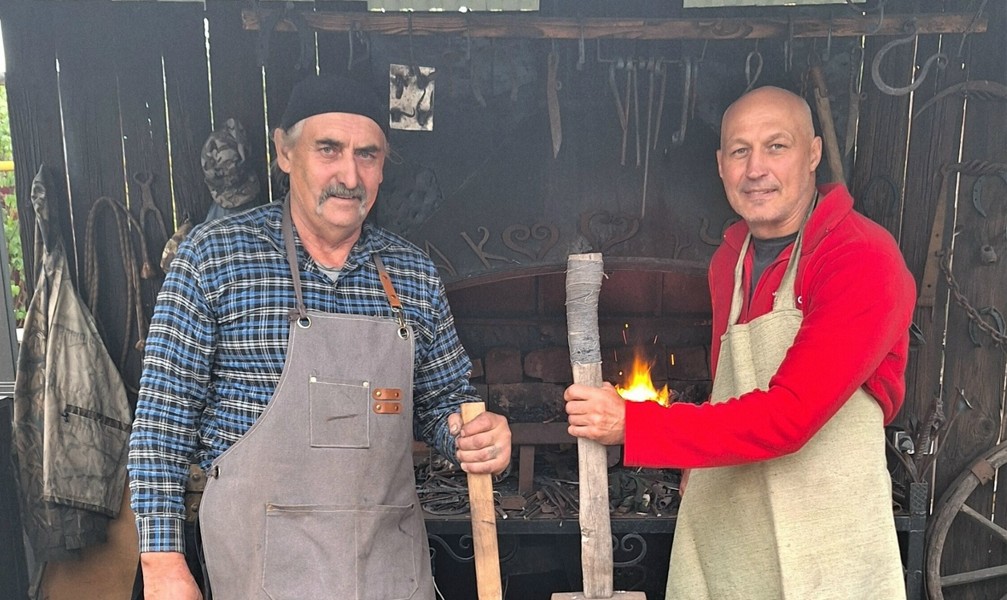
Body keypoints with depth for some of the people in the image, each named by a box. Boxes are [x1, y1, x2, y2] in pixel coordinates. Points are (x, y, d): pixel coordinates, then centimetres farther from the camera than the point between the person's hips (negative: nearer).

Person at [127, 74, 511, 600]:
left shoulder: (414, 275, 2)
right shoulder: (213, 256, -8)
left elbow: (443, 399, 11)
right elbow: (163, 418, -6)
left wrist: (472, 435, -11)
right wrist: (162, 558, -9)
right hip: (265, 557, -3)